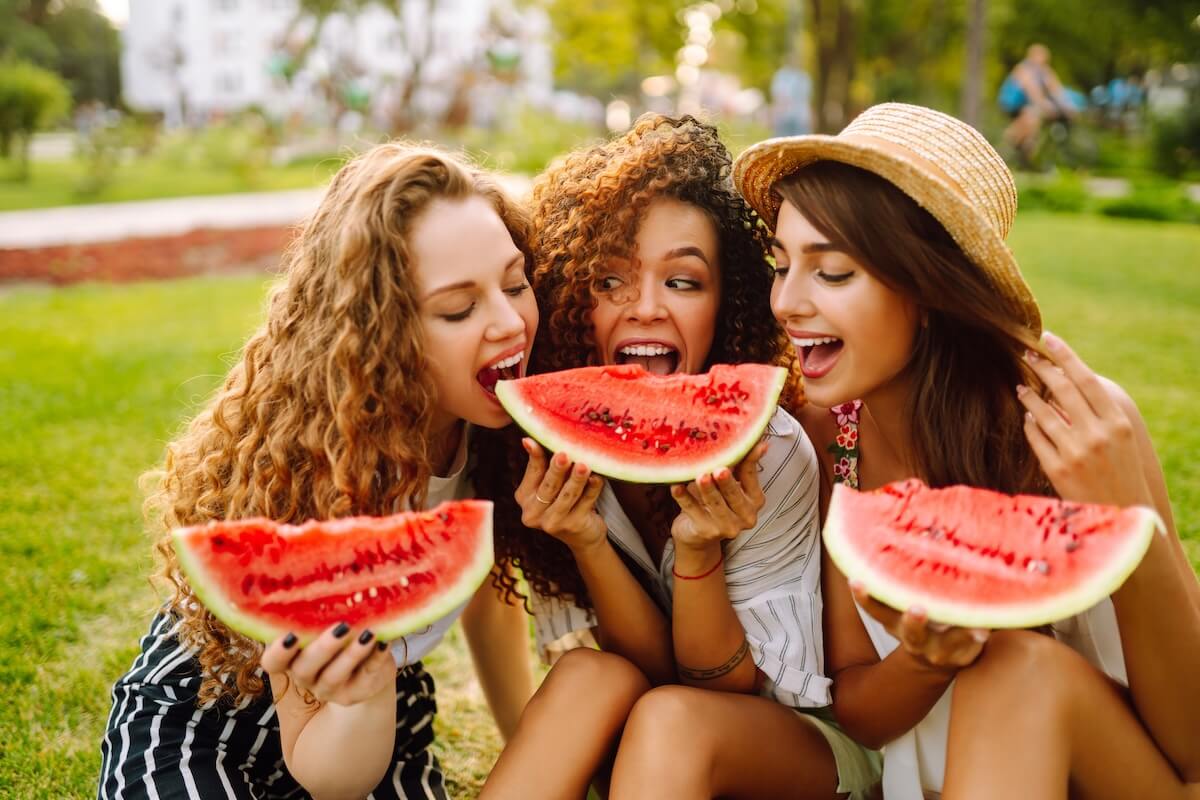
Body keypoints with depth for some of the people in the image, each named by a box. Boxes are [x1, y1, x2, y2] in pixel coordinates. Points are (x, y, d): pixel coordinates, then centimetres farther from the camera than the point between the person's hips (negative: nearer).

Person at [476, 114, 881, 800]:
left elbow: (725, 684, -16)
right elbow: (649, 665, -12)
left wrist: (699, 550, -34)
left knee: (668, 722, -32)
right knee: (594, 676, -29)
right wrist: (584, 543, -30)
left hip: (808, 744, -2)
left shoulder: (773, 452, -24)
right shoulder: (555, 440, -16)